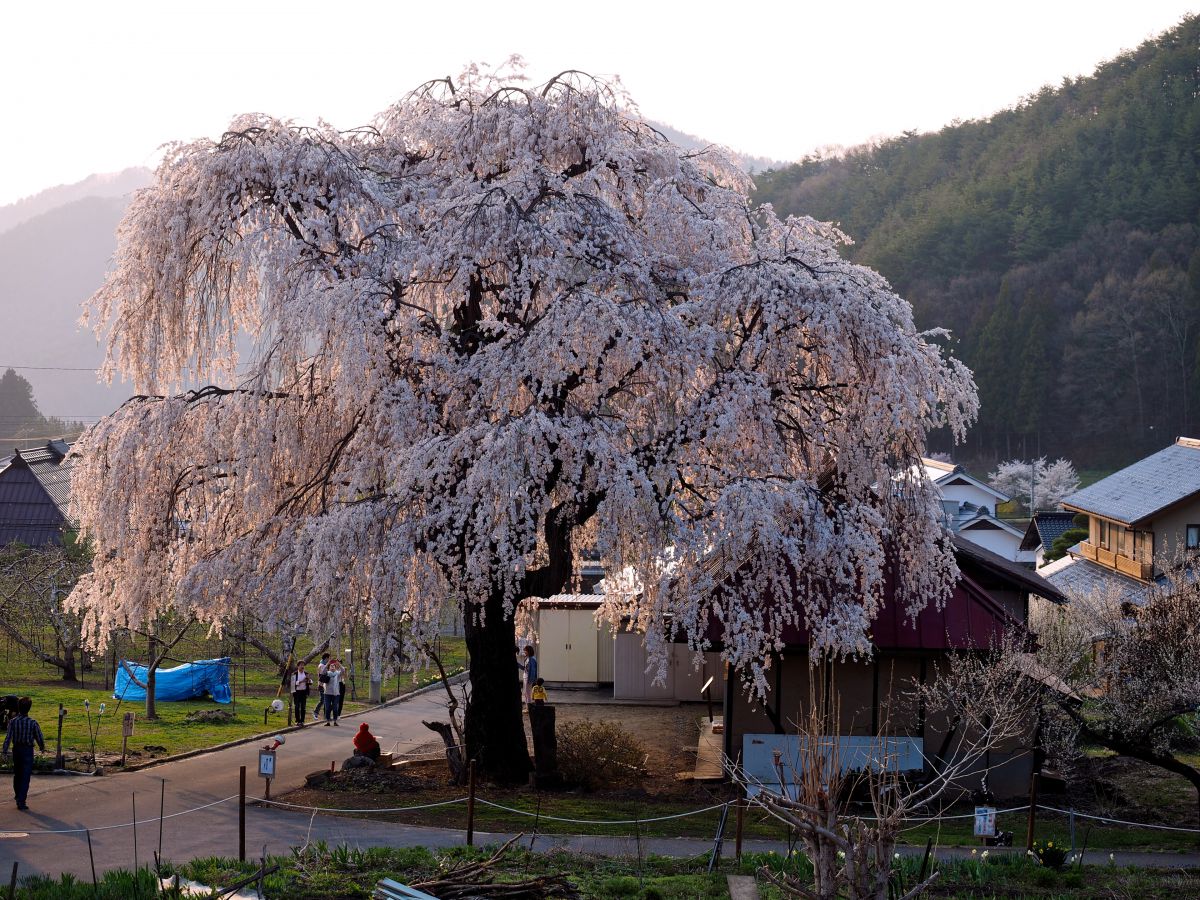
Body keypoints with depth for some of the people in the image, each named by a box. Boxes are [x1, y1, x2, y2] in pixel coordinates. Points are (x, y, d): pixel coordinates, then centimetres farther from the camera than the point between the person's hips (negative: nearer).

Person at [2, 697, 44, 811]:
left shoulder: (13, 722, -9)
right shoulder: (33, 723, -13)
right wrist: (43, 748, 14)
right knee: (25, 777, 0)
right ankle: (21, 801, -6)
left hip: (16, 750, 3)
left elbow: (8, 737, -12)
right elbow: (39, 737, -5)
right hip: (28, 750, -3)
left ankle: (18, 796, 39)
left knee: (17, 775, 21)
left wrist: (4, 751, -8)